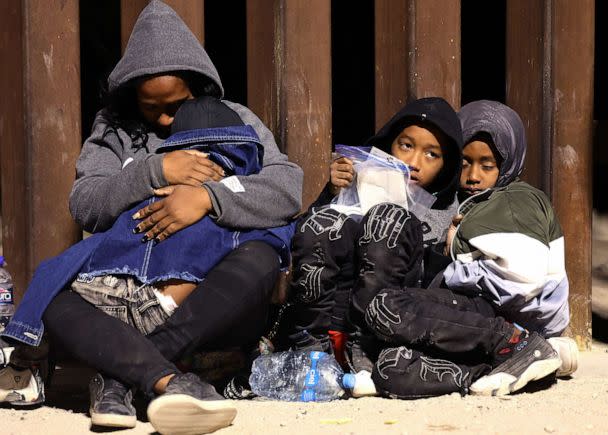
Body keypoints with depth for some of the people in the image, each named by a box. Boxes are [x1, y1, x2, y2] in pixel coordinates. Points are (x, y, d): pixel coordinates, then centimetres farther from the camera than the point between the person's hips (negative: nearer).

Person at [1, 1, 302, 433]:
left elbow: (288, 188, -9)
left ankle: (122, 373, -36)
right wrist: (156, 170, -16)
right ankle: (169, 380, -49)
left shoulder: (235, 121, 8)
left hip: (215, 301, -1)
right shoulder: (114, 129, 13)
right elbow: (84, 206, -3)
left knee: (260, 257, -34)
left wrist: (207, 196, -25)